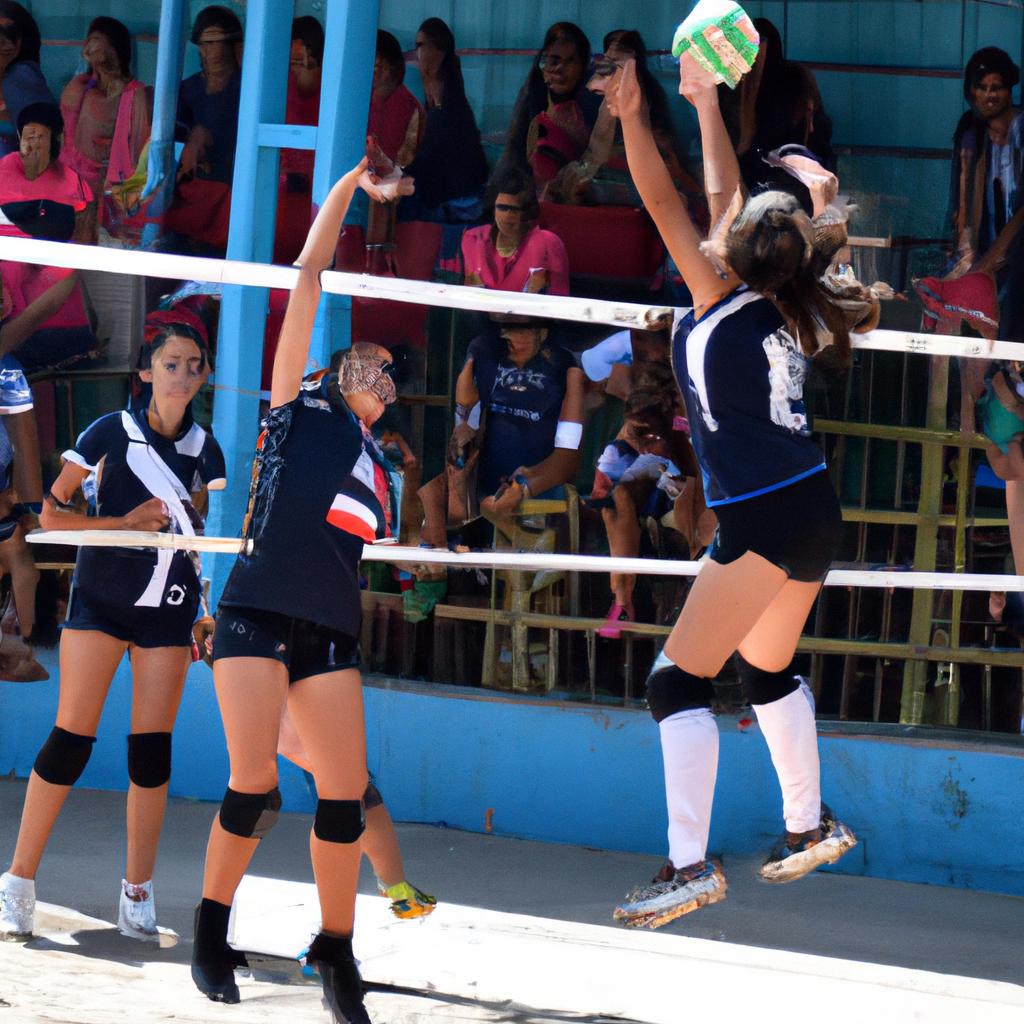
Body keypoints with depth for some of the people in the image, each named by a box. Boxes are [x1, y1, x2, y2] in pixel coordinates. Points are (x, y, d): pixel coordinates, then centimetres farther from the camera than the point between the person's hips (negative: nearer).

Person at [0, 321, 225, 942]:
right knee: (72, 736, -9)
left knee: (152, 746, 0)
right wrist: (125, 522, -13)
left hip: (170, 605, 3)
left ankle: (138, 893, 7)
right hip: (103, 596, -3)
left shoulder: (205, 450, 7)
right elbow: (53, 513, -3)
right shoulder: (112, 432, -3)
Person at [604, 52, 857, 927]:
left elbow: (666, 206, -14)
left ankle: (690, 864, -16)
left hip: (763, 519, -9)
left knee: (681, 678, -9)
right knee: (769, 669, 27)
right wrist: (706, 106, 24)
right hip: (812, 509, 9)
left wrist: (634, 119, -12)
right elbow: (724, 195, 18)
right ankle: (810, 825, 39)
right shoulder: (780, 305, 5)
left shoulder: (722, 303, -14)